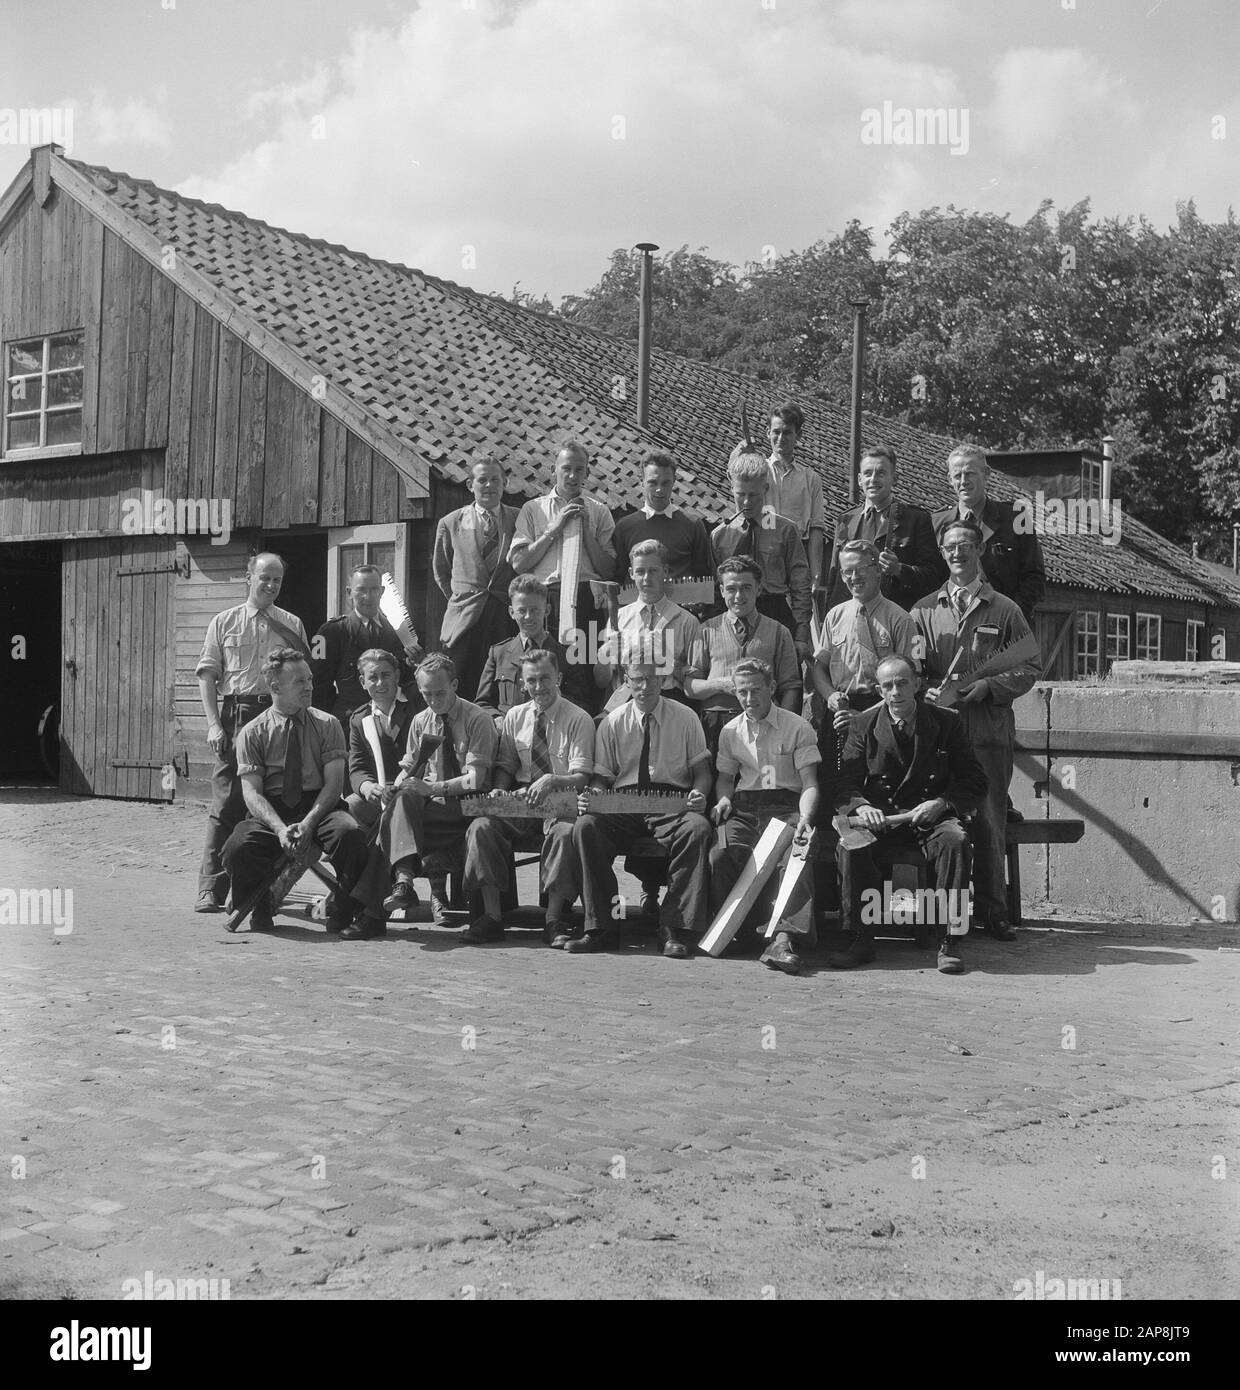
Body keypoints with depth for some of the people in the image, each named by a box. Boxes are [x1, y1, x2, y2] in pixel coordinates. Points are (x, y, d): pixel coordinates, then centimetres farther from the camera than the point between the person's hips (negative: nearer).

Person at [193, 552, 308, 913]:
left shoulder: (292, 626, 13)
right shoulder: (223, 622, 10)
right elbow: (206, 675, 6)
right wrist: (214, 724, -6)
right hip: (235, 715, -2)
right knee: (226, 802, -7)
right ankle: (211, 889, -7)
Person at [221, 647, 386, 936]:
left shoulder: (327, 725, 7)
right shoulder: (252, 733, 5)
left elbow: (334, 783, -2)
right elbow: (252, 792, -3)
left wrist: (308, 823, -19)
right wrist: (280, 828, -23)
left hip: (320, 807, 0)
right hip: (271, 812, 0)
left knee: (350, 832, -34)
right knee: (239, 847, -32)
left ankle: (342, 913, -10)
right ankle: (260, 910, 0)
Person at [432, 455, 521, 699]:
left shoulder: (519, 520, 9)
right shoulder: (450, 523, 10)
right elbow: (440, 570, 20)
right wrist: (458, 598, 12)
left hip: (507, 614, 0)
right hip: (466, 615, 0)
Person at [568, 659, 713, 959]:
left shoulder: (685, 718, 9)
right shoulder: (613, 723, 11)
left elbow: (702, 769, 10)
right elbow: (601, 775, 12)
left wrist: (699, 794, -12)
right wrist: (594, 796, -11)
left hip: (674, 805, -1)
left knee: (698, 828, -35)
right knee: (586, 827, -29)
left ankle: (674, 929, -29)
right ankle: (601, 928, -23)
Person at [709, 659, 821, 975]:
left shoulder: (797, 728, 4)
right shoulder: (730, 731, 16)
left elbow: (810, 783, -1)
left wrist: (805, 817, -20)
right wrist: (723, 798, 2)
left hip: (786, 807, -3)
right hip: (743, 809, 3)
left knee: (795, 857, -35)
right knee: (719, 855, -30)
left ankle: (783, 939, -45)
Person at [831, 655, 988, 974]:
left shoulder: (946, 722, 3)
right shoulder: (863, 725, 5)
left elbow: (975, 783, 2)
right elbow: (845, 785, 2)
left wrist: (941, 803, -16)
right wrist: (860, 806, -22)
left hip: (932, 815, -1)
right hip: (881, 816, 1)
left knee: (955, 840, -33)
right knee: (850, 844, -30)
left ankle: (949, 942, -25)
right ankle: (860, 941, -20)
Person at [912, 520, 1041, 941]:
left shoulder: (1004, 610, 9)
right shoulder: (924, 610, 14)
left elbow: (1029, 668, 5)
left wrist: (986, 687, -10)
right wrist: (927, 690, -10)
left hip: (990, 731, -1)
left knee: (990, 821, -1)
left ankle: (992, 910, 7)